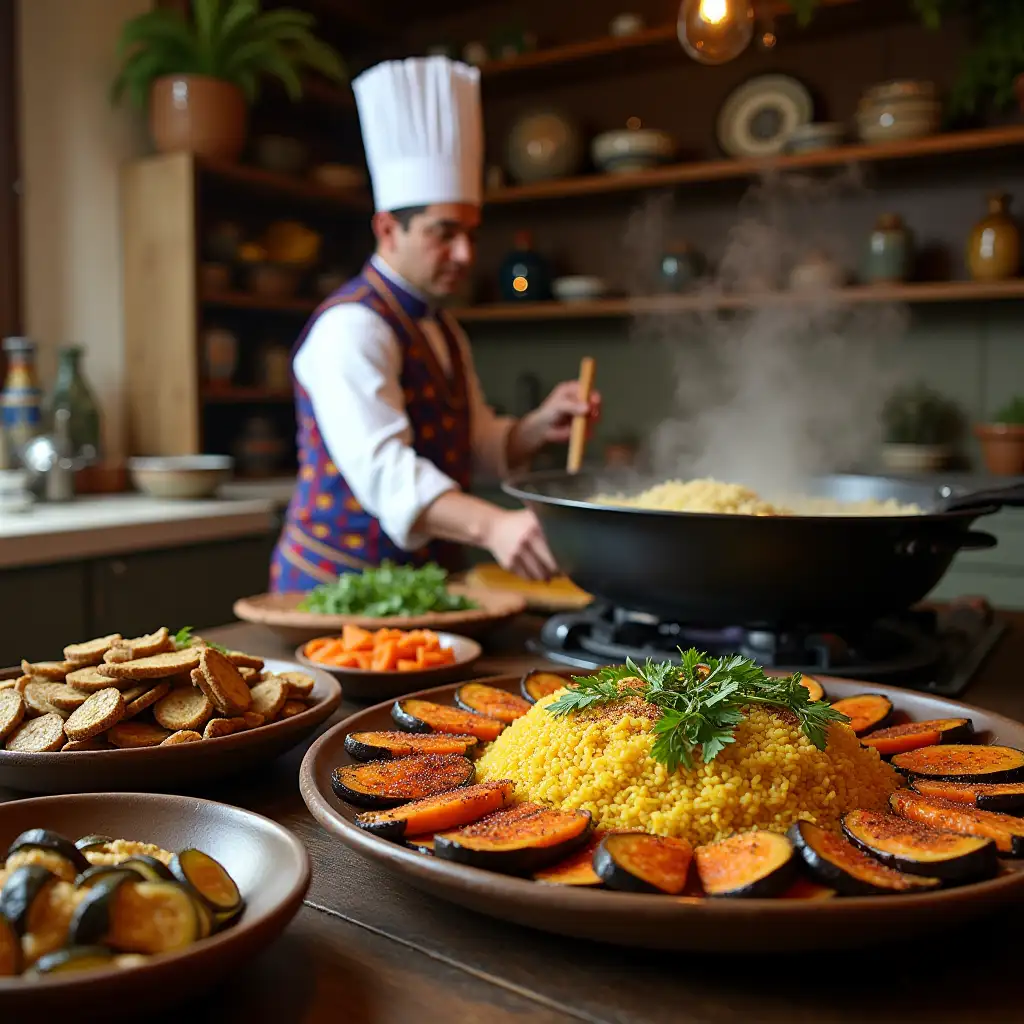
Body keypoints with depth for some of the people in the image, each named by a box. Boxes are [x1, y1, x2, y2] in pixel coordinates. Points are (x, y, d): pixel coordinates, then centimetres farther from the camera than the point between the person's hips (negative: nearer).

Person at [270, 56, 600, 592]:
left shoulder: (441, 328, 14)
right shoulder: (351, 328, -16)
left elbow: (479, 444, 17)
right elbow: (382, 467, -29)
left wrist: (538, 427, -4)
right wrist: (492, 525, -43)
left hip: (417, 583, 7)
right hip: (337, 588, -7)